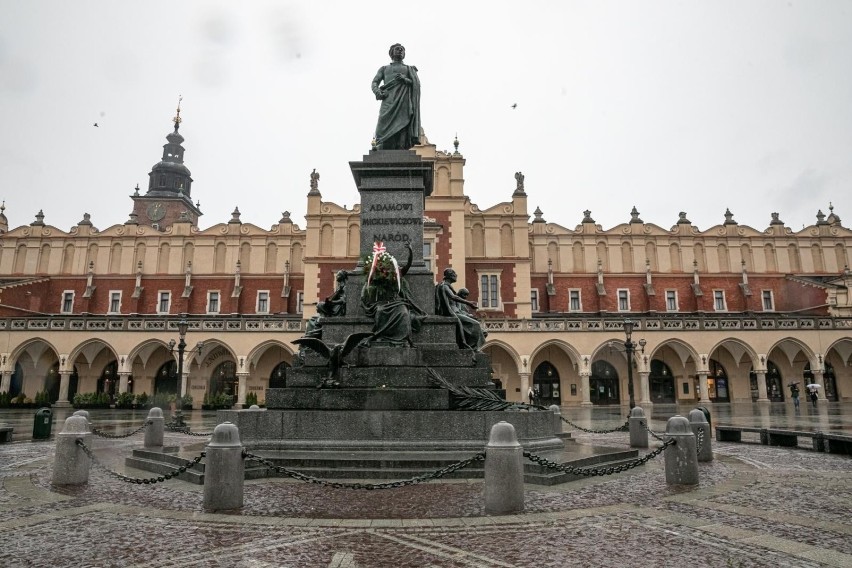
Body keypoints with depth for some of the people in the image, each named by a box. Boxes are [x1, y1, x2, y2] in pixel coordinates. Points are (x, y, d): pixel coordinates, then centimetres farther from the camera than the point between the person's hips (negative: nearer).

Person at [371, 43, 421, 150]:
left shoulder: (409, 69, 28)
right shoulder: (384, 68, 30)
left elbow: (417, 85, 13)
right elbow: (375, 82, 16)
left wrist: (405, 79, -6)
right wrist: (377, 92, -7)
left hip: (404, 102, 0)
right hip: (388, 102, 0)